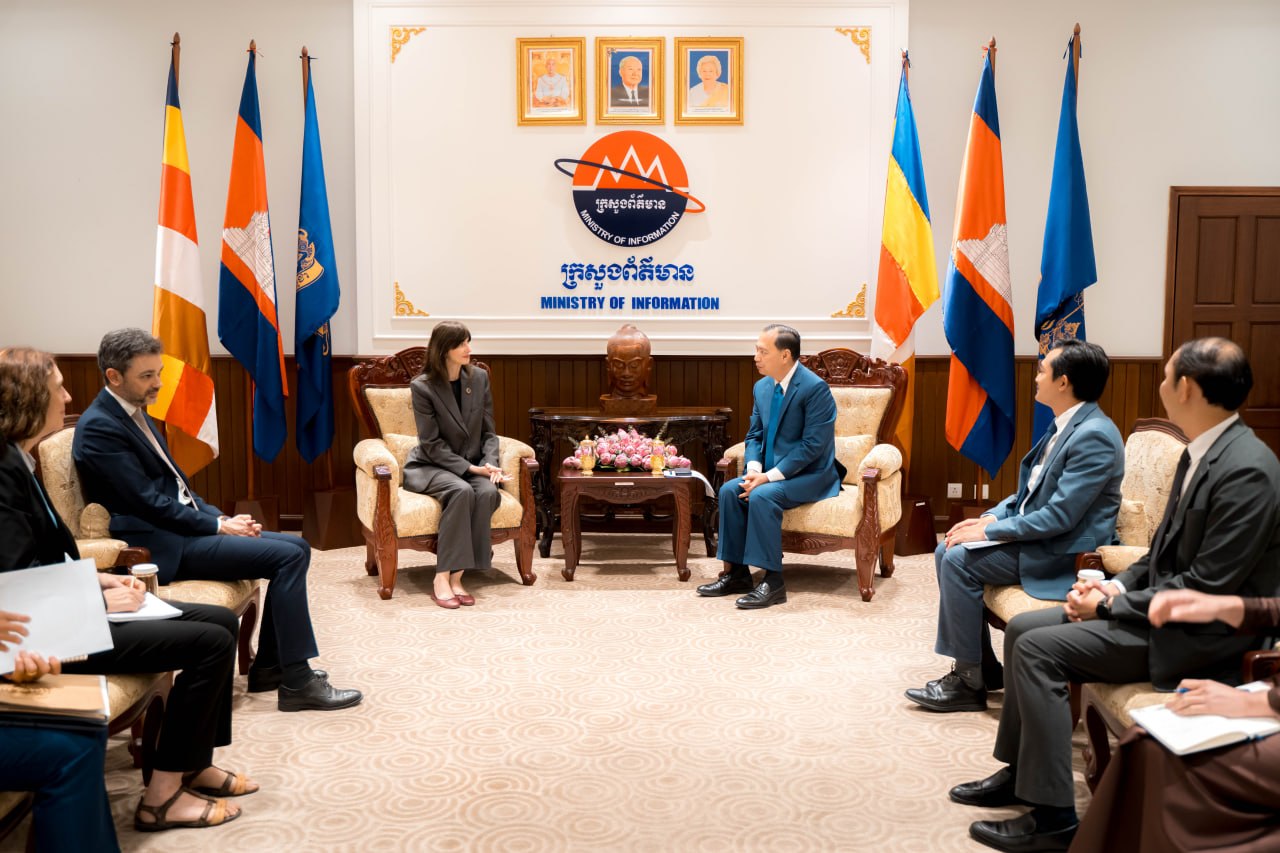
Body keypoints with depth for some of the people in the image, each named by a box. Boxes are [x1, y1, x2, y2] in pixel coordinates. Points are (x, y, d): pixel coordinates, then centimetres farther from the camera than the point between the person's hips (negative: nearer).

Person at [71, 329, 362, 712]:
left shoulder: (135, 413, 14)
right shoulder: (99, 428, -15)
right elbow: (149, 503, -19)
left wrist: (221, 518, 3)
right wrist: (218, 526, -12)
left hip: (181, 526, 10)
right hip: (161, 545, -10)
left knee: (296, 548, 3)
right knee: (288, 556, -17)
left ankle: (268, 666, 8)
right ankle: (297, 682, -12)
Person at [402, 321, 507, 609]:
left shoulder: (479, 378, 2)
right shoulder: (422, 387, -11)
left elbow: (488, 432, 5)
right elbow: (432, 444, -13)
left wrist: (490, 464, -13)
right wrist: (470, 467, -21)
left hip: (473, 465, 4)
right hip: (430, 466, -4)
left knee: (488, 491, -30)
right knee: (462, 491, -35)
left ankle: (455, 575, -26)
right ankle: (443, 578, -30)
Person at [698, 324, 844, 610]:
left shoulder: (814, 388, -18)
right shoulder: (762, 387, 6)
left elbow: (812, 445, -22)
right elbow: (754, 435, 12)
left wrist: (769, 477, -24)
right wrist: (754, 468, -9)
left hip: (810, 475, -7)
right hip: (771, 472, 8)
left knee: (761, 496, -30)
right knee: (729, 490, -14)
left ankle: (773, 582, -22)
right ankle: (738, 573, -6)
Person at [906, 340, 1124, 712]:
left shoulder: (1094, 436, -22)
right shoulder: (1063, 426, 9)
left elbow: (1059, 516, -25)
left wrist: (988, 531, -19)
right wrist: (990, 518, 1)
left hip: (1065, 552, -10)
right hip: (1036, 536, 10)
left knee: (959, 561, -18)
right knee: (946, 551, 3)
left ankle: (969, 681, -4)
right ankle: (985, 667, 10)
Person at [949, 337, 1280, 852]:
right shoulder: (1203, 452, 8)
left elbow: (1205, 589, -24)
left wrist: (1110, 605, -16)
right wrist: (1116, 586, -1)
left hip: (1204, 632, -10)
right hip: (1164, 598, 10)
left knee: (1038, 649, -19)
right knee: (1022, 628, 4)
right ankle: (1019, 771, 17)